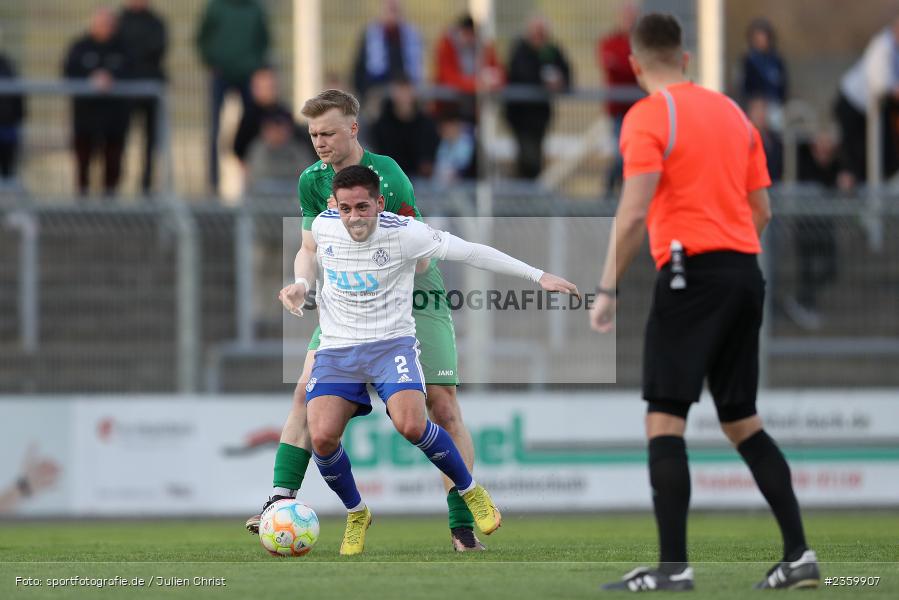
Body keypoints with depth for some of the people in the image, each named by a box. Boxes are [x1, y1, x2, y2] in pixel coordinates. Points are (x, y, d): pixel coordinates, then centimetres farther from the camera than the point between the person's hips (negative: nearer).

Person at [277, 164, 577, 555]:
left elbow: (471, 252, -8)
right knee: (322, 437, -19)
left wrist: (537, 276, -7)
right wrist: (300, 283, 2)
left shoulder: (403, 233, -14)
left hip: (391, 342, -3)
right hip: (336, 348, 3)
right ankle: (356, 514, 11)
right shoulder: (324, 225, -2)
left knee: (411, 425, -28)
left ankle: (470, 491, 1)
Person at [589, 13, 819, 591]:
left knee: (664, 417, -6)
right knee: (742, 419, 13)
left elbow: (634, 212, -15)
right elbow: (762, 209, 17)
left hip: (691, 272, -7)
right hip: (746, 272, 7)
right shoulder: (732, 111, 16)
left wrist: (608, 289, -12)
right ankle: (799, 554, 7)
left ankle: (673, 565, -15)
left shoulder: (648, 116, -5)